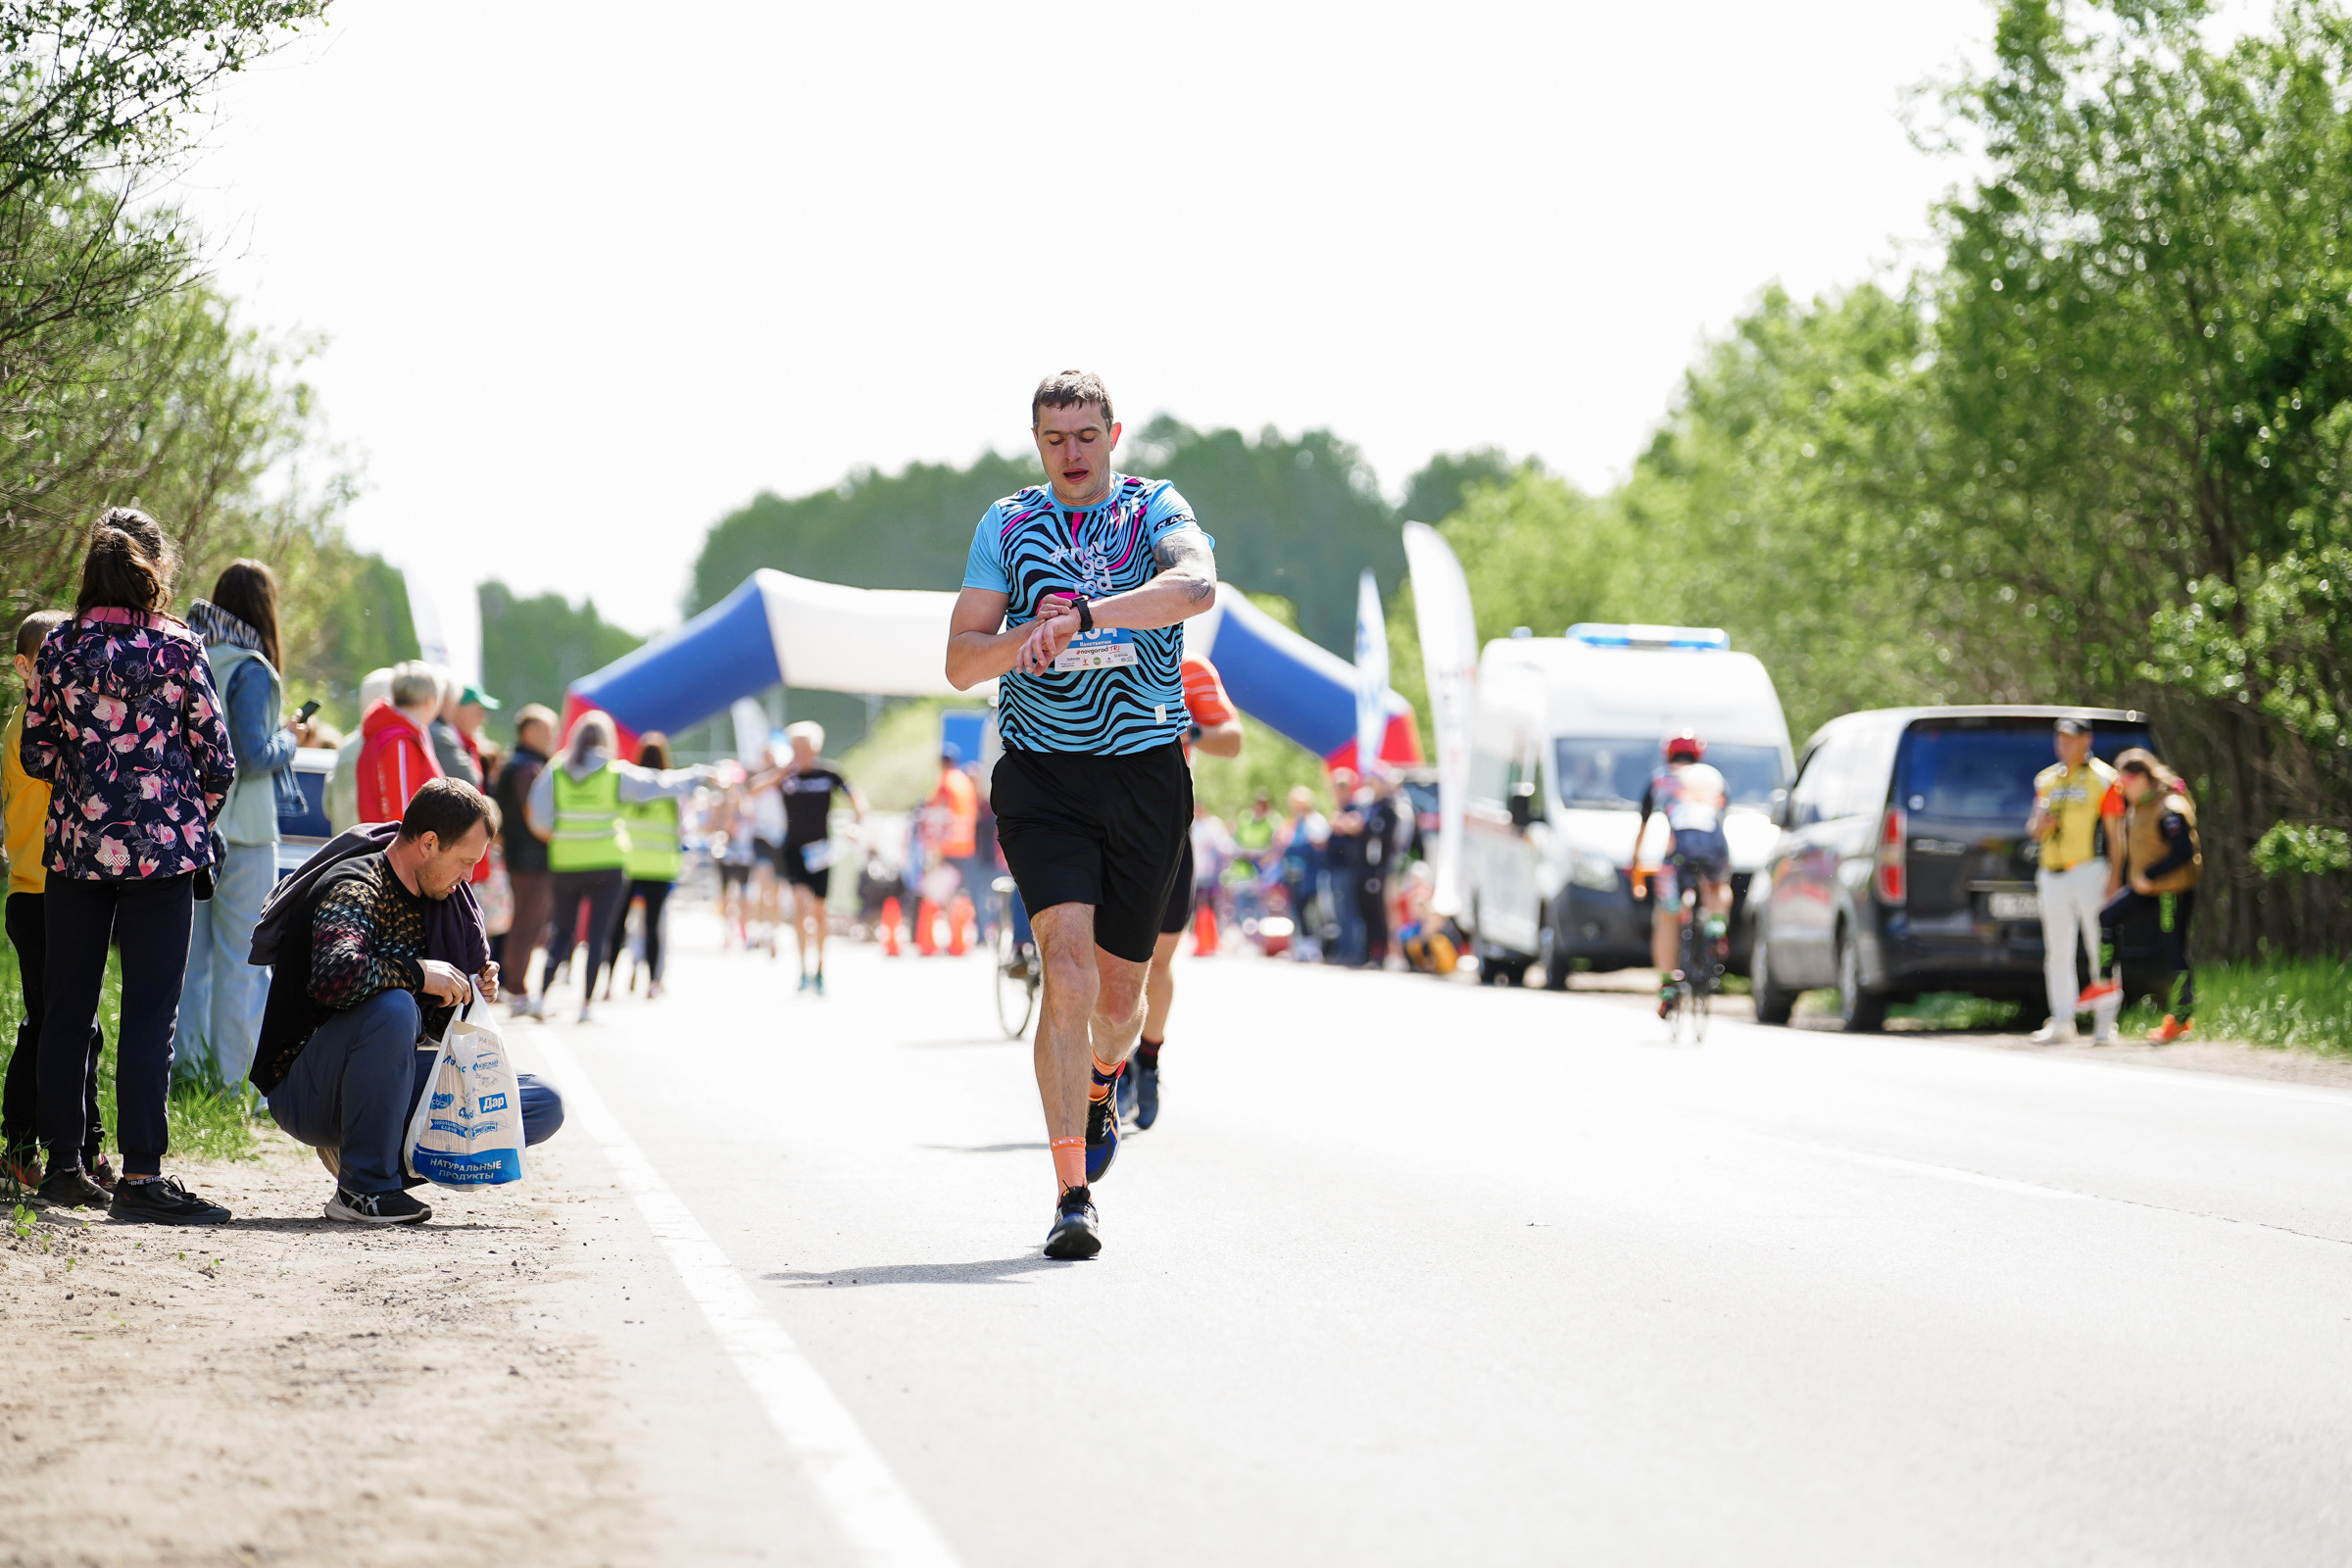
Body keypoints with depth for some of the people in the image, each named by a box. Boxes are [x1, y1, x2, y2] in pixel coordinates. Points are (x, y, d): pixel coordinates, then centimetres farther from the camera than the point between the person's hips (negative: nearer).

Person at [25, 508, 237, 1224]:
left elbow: (37, 755, 5)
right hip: (162, 850, -3)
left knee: (67, 1008, 12)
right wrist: (194, 821, 14)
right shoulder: (178, 649, -7)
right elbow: (218, 761, -4)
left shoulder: (59, 648, 0)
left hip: (75, 845, 3)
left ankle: (64, 1164, 17)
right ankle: (140, 1176, -5)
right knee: (148, 1013, -2)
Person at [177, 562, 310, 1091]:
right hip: (239, 831, -7)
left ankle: (186, 1062, 16)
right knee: (241, 957, -1)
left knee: (191, 953, 12)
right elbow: (254, 756, -17)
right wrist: (290, 740, 2)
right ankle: (235, 1074, 1)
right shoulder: (249, 670, -14)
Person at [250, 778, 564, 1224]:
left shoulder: (431, 899, 9)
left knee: (543, 1106, -3)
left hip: (384, 1084, 8)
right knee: (392, 1008, -39)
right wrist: (418, 973, -27)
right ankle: (364, 1187, -25)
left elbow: (432, 1025, 17)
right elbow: (332, 977, -39)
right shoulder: (354, 889, -17)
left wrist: (468, 995, -4)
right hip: (303, 1096, -8)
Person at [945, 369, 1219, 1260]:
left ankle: (1099, 1088, 47)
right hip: (1042, 776, 0)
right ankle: (1072, 1197, -18)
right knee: (1068, 967, -18)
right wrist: (1030, 636, -17)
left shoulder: (1157, 510, 1)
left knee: (1119, 989, 10)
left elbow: (1196, 586, -22)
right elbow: (960, 663, 4)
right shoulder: (1005, 526, 7)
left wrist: (1080, 617, -32)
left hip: (1146, 775, 1)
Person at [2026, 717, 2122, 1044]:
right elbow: (2032, 829, 21)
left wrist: (2114, 879, -11)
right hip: (2052, 874, 6)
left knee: (2100, 948, -6)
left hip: (2088, 870, -6)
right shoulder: (2046, 779, 16)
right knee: (2057, 952, 6)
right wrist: (2039, 826, -4)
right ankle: (2062, 1022, 11)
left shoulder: (2102, 778, 0)